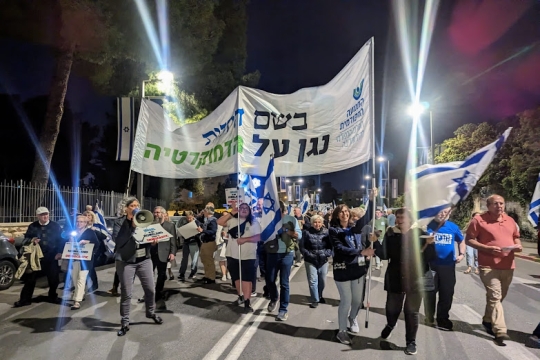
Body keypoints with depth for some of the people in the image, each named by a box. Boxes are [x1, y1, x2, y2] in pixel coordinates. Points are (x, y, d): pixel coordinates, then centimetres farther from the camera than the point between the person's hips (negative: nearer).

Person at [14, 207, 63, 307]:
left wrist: (59, 252, -6)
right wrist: (31, 240, -17)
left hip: (51, 257, 0)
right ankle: (25, 299, 14)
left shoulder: (56, 226, 1)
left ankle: (52, 297, 26)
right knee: (30, 278, 3)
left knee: (54, 278, 7)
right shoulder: (32, 226, 4)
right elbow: (24, 240, 6)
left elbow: (61, 240, 3)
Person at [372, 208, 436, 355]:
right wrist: (376, 242, -12)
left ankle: (411, 342, 27)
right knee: (392, 308, 14)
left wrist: (430, 244, -24)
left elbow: (430, 258, -7)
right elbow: (384, 255, 1)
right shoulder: (391, 234, -1)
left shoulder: (419, 234, -7)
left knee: (412, 312, 8)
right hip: (395, 279, 2)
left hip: (414, 279, -2)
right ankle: (390, 325, 47)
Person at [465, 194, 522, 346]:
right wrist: (487, 248, -19)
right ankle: (500, 331, -11)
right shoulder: (479, 220, -7)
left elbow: (516, 237, 24)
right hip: (489, 266, -6)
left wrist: (518, 245, 0)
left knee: (499, 297, 17)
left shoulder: (510, 221, 12)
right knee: (495, 297, -12)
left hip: (508, 266, 6)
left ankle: (488, 320, 35)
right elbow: (469, 240, -7)